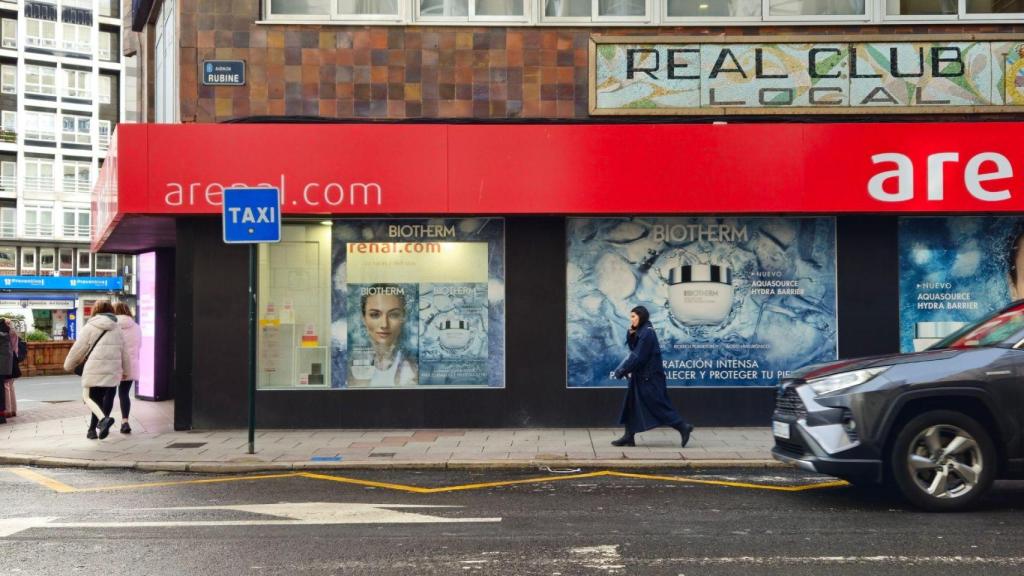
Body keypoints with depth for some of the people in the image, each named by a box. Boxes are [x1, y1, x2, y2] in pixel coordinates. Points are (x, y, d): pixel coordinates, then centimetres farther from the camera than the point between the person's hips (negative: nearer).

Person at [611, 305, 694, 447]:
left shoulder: (647, 333, -18)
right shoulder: (640, 331, 11)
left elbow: (638, 357, -21)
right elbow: (633, 349, 12)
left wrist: (620, 371, -18)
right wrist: (630, 334, -3)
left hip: (650, 377, -10)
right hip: (641, 376, 10)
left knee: (658, 404, -5)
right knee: (631, 405, 8)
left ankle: (683, 427, 3)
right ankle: (629, 437, 10)